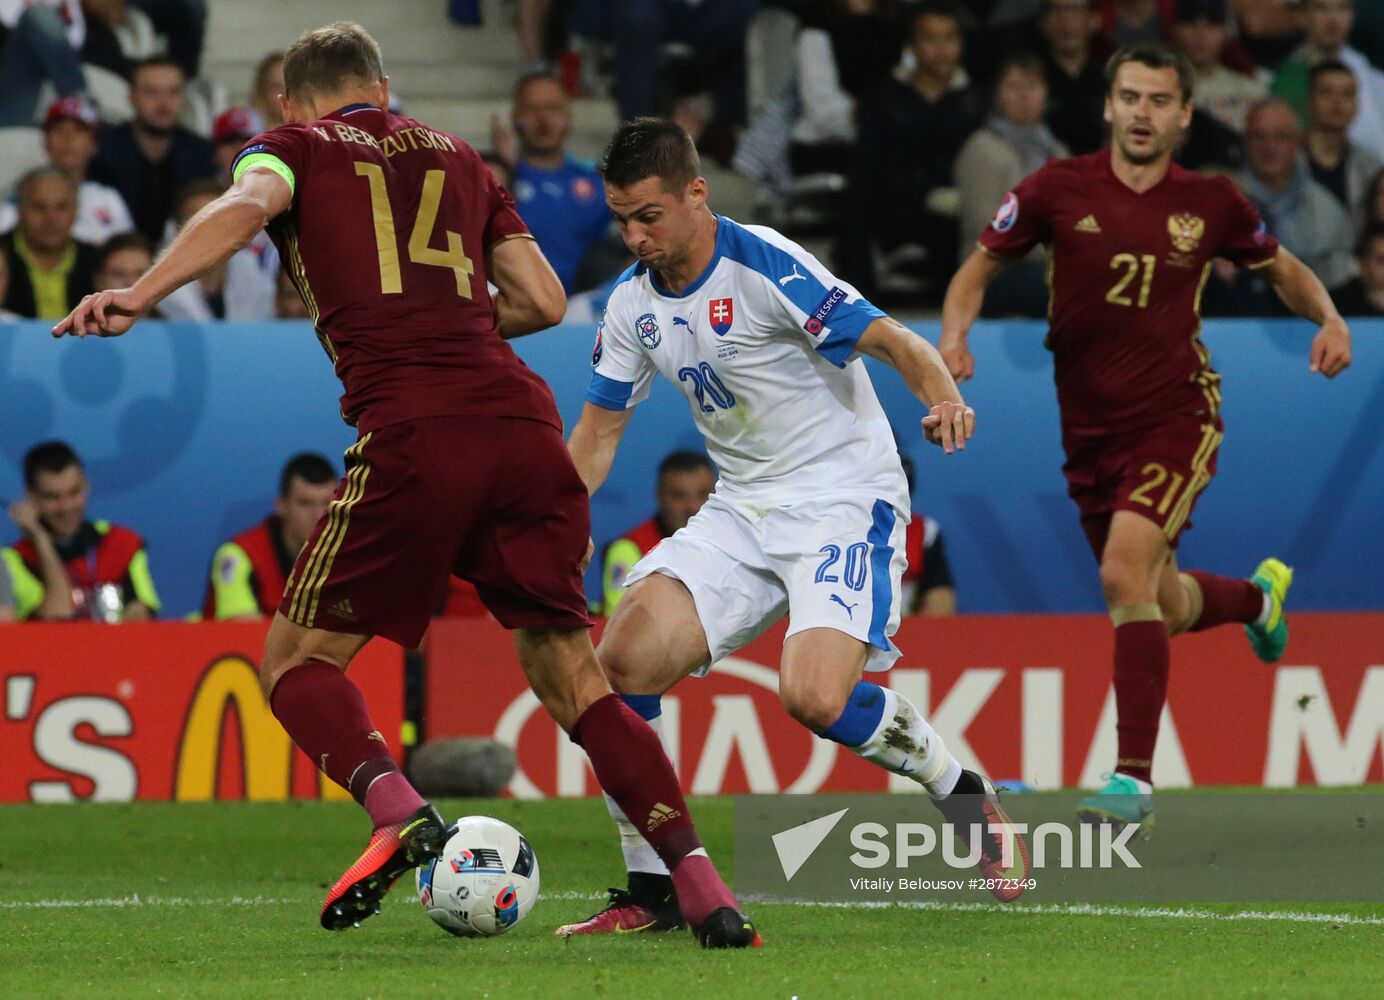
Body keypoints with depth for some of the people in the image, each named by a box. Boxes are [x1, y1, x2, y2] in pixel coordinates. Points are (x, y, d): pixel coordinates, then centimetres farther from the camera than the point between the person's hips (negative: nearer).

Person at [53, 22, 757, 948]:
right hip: (525, 419, 4)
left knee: (298, 660, 9)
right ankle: (705, 893, 1)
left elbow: (245, 206, -9)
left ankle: (400, 813, -18)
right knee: (572, 677, 13)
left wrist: (137, 296, -20)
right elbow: (543, 299, 21)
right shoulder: (454, 154, 26)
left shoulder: (292, 146, 15)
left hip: (413, 433, -4)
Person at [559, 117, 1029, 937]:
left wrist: (943, 397, -40)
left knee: (815, 697, -27)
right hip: (742, 512, 7)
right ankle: (652, 892, -3)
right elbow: (598, 434, 14)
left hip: (845, 497, -7)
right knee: (625, 658, -14)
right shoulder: (634, 304, 5)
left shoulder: (765, 266, -16)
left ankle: (966, 796, 2)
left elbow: (891, 340, -19)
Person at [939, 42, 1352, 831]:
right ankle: (1259, 595, 52)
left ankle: (1136, 779, -21)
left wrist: (1328, 318, -5)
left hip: (1176, 417, -3)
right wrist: (955, 332, -15)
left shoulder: (1211, 203, -3)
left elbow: (1284, 269, 14)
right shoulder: (1060, 189, -4)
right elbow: (981, 267, 5)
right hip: (1091, 430, 3)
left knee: (1126, 572, -25)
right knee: (1164, 609, 15)